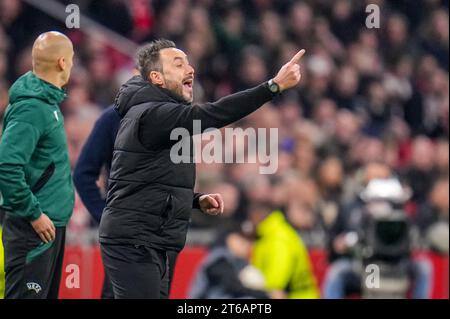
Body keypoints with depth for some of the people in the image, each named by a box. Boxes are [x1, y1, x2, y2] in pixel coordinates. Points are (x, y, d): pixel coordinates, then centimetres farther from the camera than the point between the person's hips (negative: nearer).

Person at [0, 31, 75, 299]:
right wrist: (34, 214, -21)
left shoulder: (48, 101, 12)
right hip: (34, 227, -10)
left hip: (52, 225, 10)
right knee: (25, 295, -9)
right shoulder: (31, 108, -19)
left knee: (47, 294, 15)